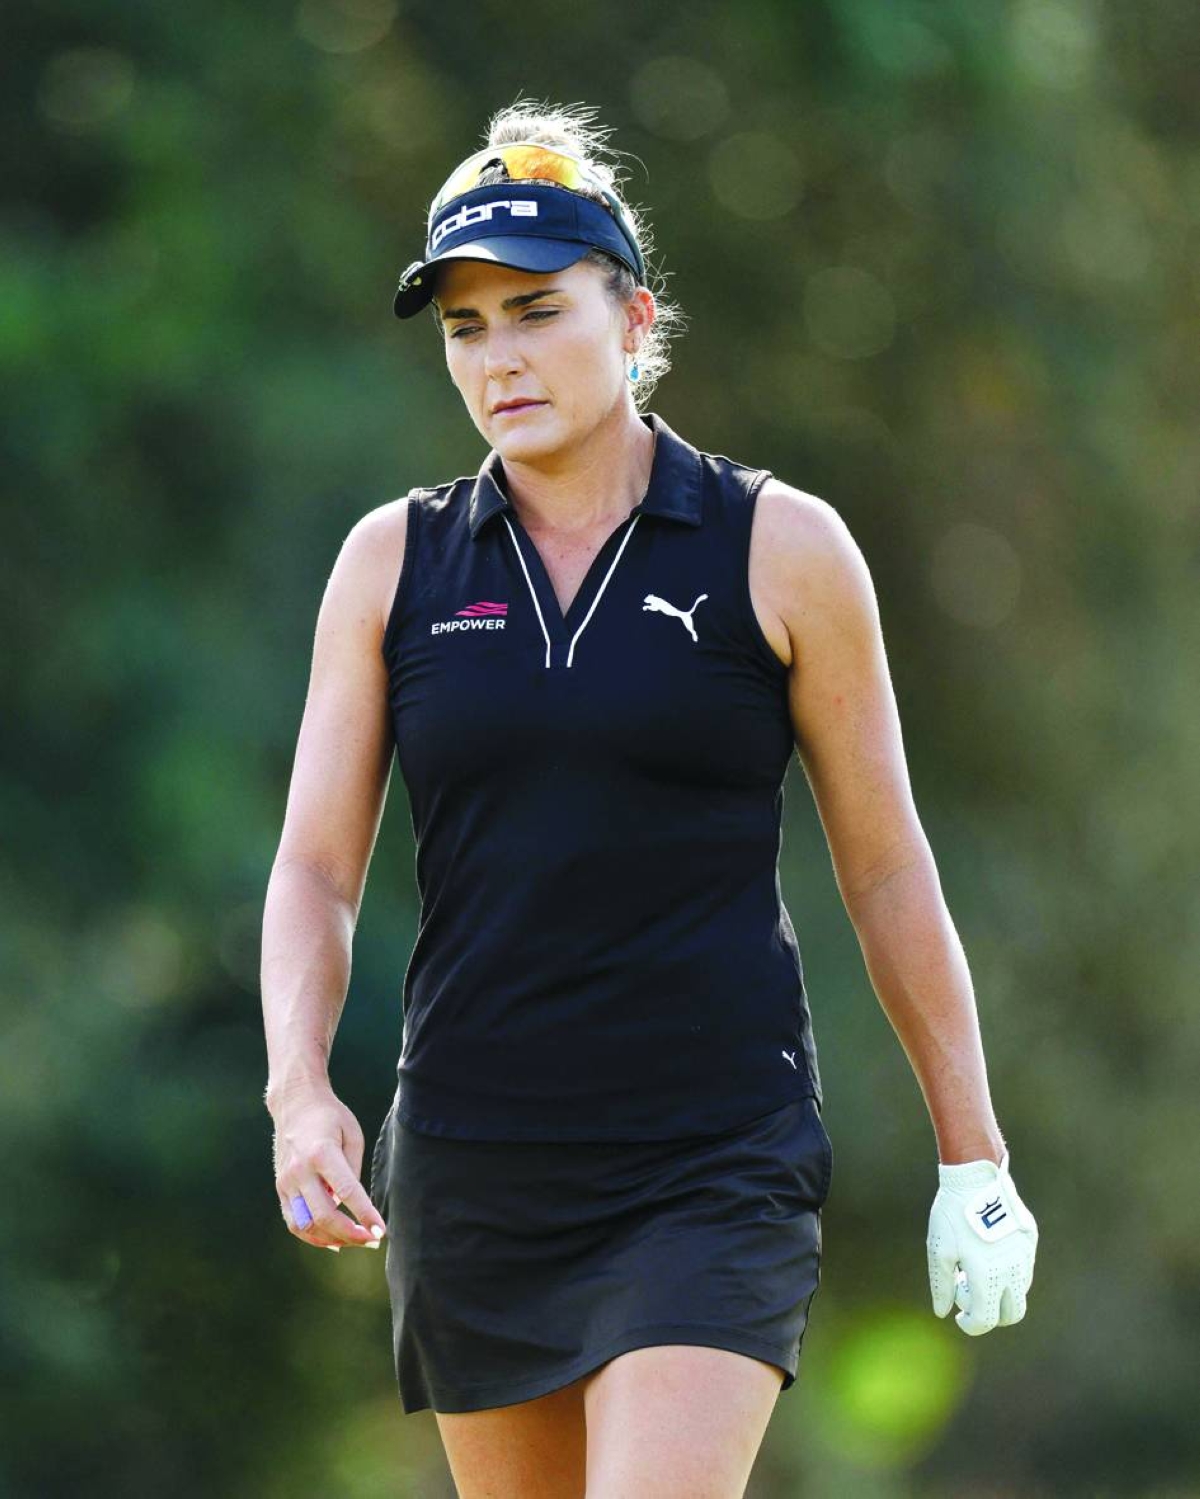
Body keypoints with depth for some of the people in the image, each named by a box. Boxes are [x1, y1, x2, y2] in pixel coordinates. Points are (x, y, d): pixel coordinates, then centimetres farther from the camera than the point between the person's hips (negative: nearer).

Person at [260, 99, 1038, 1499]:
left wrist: (972, 1157, 6)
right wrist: (299, 1092, -14)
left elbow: (886, 867, 5)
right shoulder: (393, 562, 6)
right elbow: (315, 868, 4)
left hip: (717, 1162, -3)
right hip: (470, 1161, 3)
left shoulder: (781, 549, 0)